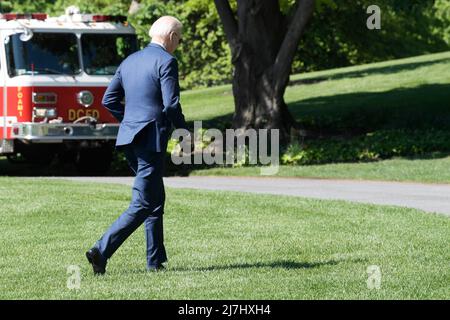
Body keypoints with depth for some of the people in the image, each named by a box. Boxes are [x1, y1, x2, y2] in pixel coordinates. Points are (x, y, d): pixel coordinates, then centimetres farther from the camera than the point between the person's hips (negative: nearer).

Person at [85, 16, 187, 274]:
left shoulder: (129, 61, 14)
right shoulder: (166, 61, -9)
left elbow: (109, 100, 13)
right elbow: (171, 104, -16)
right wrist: (184, 131, -3)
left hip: (129, 137, 9)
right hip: (152, 139, -9)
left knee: (156, 200, 18)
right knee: (142, 204, -7)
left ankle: (156, 260, 20)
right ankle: (102, 251, -17)